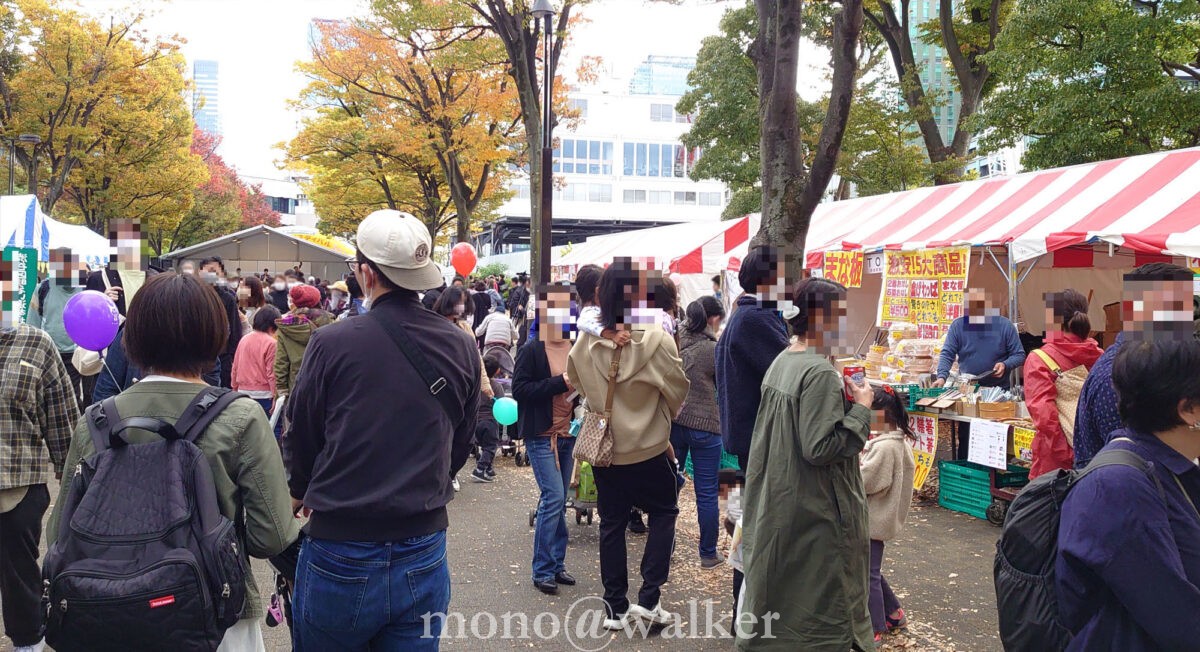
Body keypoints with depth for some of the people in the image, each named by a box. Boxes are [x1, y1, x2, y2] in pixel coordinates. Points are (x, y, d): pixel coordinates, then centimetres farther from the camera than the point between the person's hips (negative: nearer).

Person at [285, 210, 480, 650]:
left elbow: (300, 437, 0)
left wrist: (302, 492, 20)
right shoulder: (462, 348, -4)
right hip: (423, 554, 3)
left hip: (340, 554, -2)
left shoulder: (332, 343, -14)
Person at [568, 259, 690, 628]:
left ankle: (615, 607, 23)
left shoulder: (585, 342, -10)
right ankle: (648, 597, 11)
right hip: (648, 448, -3)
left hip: (603, 449, 3)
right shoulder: (656, 340, -19)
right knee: (663, 513, 18)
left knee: (612, 524, 15)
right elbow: (677, 390, -7)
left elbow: (575, 384, 6)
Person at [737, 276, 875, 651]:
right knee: (821, 602, 5)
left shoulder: (781, 363, 5)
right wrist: (861, 409, -15)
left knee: (780, 585, 21)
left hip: (777, 502, 9)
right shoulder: (821, 373, -21)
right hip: (814, 512, -9)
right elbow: (820, 448, -25)